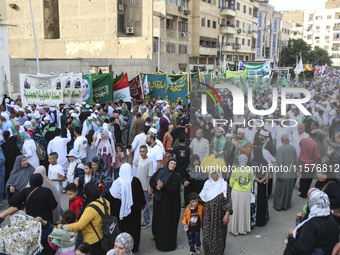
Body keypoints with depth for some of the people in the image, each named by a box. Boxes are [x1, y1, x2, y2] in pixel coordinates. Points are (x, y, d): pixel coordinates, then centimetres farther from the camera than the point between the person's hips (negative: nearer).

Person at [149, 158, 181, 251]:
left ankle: (167, 242, 10)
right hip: (158, 199, 5)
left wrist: (163, 186, -29)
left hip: (169, 201, -4)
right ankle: (157, 236, 32)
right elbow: (152, 181, 4)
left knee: (167, 220, 0)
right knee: (157, 218, 13)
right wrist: (156, 186, -15)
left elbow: (173, 188, -16)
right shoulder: (160, 171, 5)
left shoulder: (175, 176, -7)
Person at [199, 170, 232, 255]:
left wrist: (227, 214, -18)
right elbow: (201, 198, 15)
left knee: (219, 235, 5)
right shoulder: (207, 184, 4)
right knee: (207, 235, 2)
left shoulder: (224, 185, -7)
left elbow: (228, 201, -10)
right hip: (208, 215, 3)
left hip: (219, 216, -3)